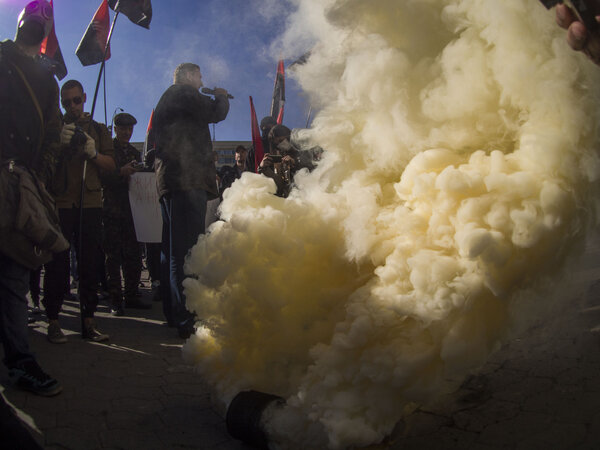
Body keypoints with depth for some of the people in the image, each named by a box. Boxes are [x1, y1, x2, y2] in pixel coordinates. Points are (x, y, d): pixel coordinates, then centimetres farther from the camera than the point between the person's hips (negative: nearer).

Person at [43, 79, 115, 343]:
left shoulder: (98, 129, 19)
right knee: (57, 263, -4)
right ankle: (53, 321, 2)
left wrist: (93, 153, -9)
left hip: (90, 202, 1)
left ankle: (88, 321, 5)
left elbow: (111, 165, 10)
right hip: (60, 203, -1)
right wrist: (60, 142, -12)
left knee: (90, 263, 0)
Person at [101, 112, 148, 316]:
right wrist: (121, 173, -22)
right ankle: (115, 300, 2)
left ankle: (131, 296, 12)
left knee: (134, 256, 3)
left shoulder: (135, 152, 19)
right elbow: (101, 177, -9)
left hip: (131, 210, 5)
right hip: (111, 210, -5)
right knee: (113, 257, -3)